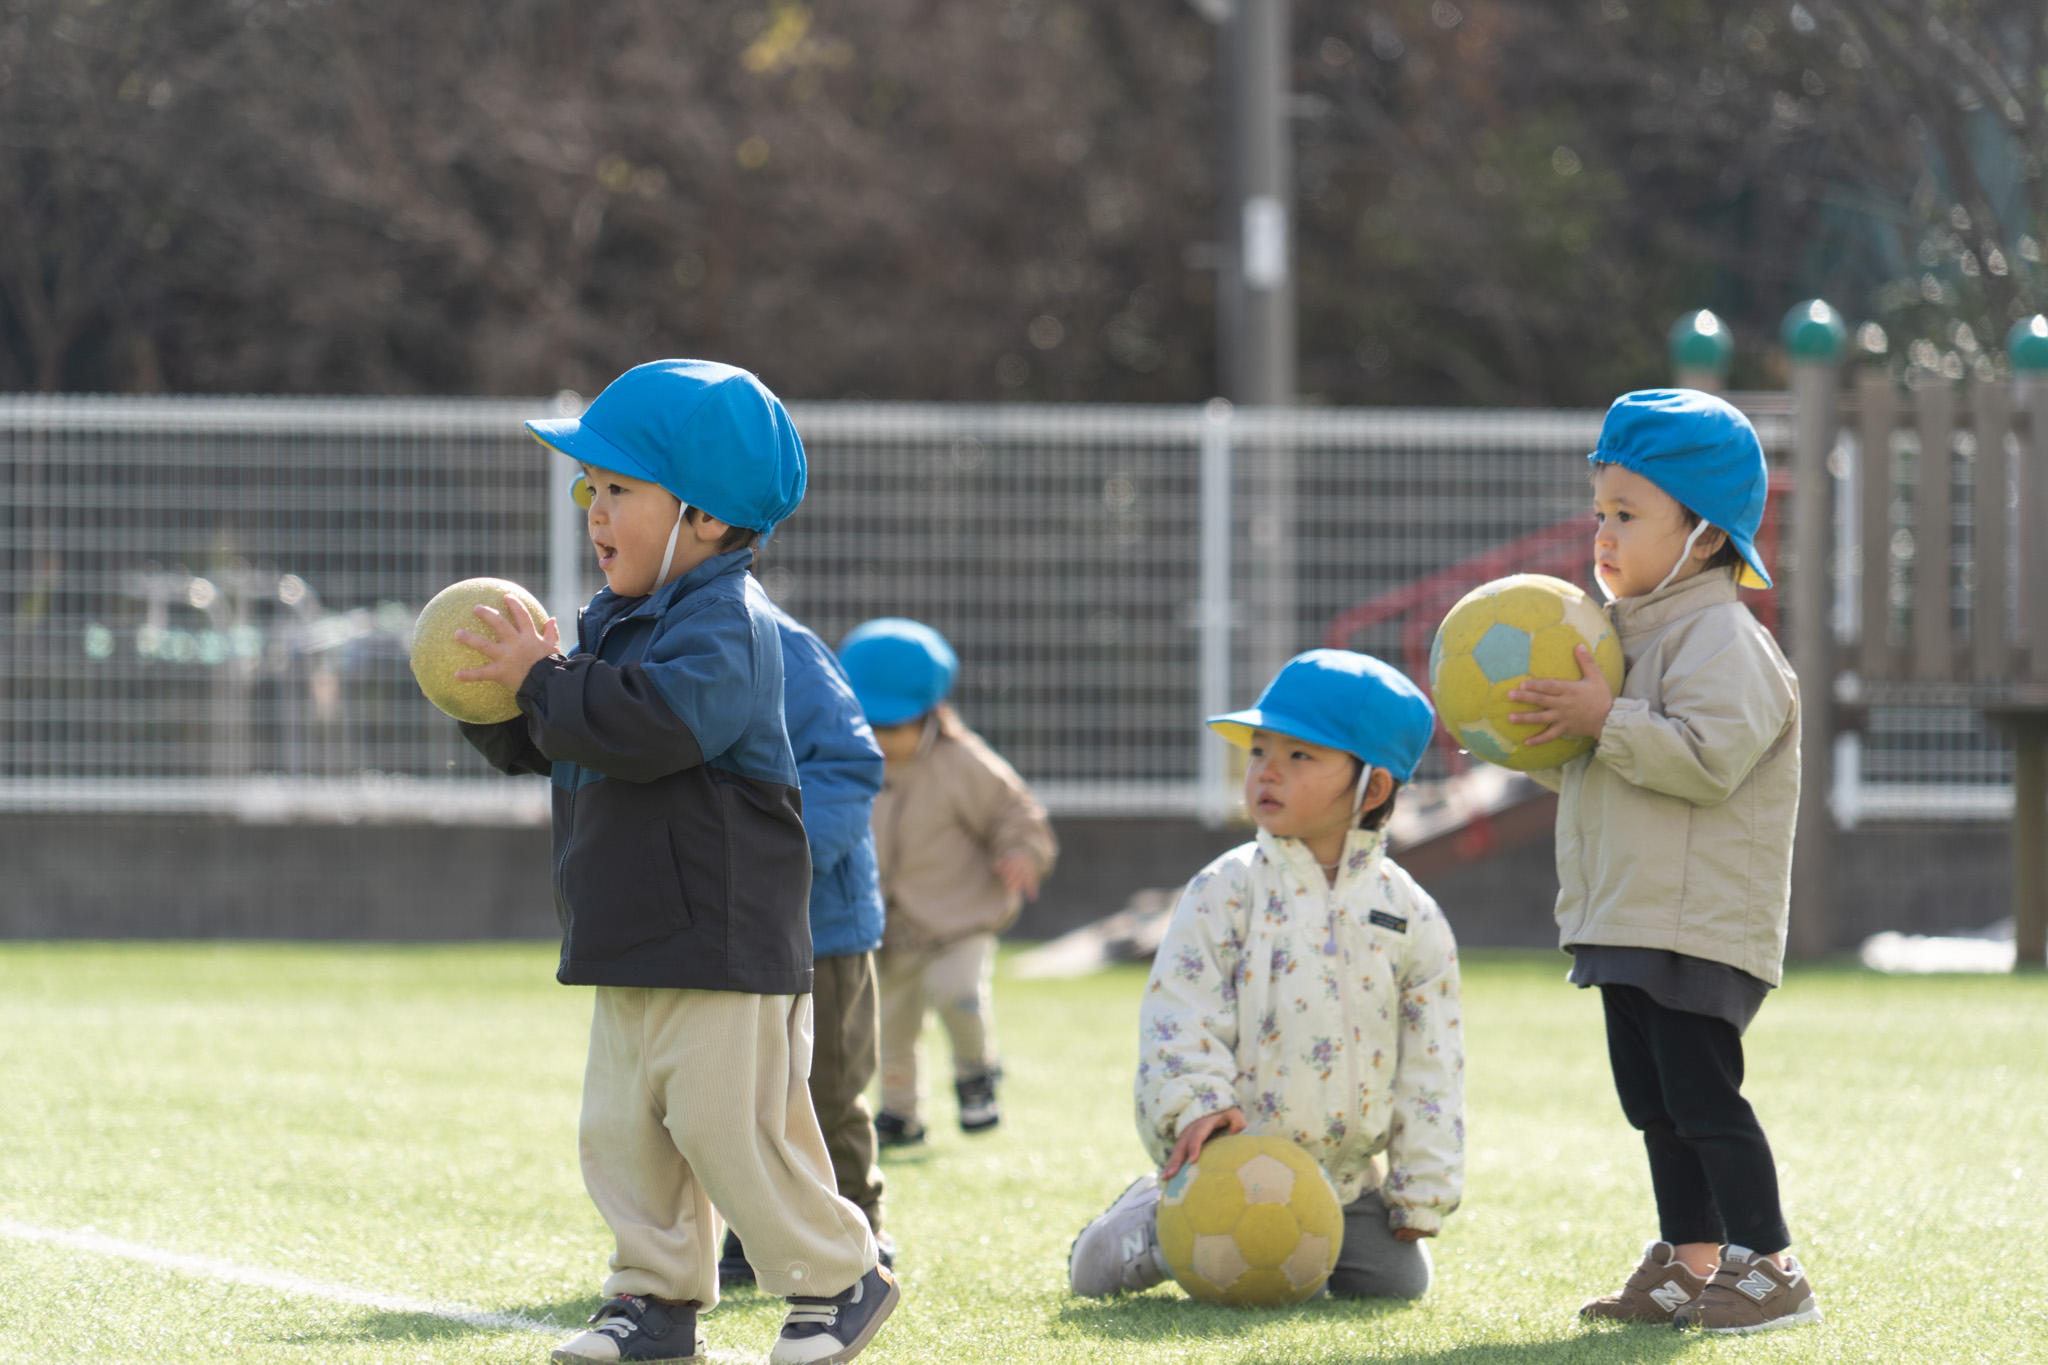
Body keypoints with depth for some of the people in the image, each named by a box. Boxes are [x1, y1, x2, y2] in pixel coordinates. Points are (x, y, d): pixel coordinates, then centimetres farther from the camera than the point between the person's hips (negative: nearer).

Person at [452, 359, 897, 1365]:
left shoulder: (725, 623, -15)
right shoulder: (615, 621, 14)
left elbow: (654, 723, -32)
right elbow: (546, 747, 22)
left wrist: (544, 680, -21)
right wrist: (496, 704, 2)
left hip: (721, 940, -9)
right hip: (631, 943, 9)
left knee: (730, 1129, -7)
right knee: (621, 1129, 9)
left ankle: (837, 1280, 7)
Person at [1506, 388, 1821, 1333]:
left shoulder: (1721, 639, -12)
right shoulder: (1632, 632, 19)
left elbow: (1709, 755, -25)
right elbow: (1592, 773, 26)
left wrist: (1606, 721, -23)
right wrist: (1539, 740, 8)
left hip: (1700, 926, -10)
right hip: (1626, 923, 10)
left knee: (1702, 1097, -11)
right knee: (1656, 1105, 12)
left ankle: (1770, 1272, -7)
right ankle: (1690, 1264, 19)